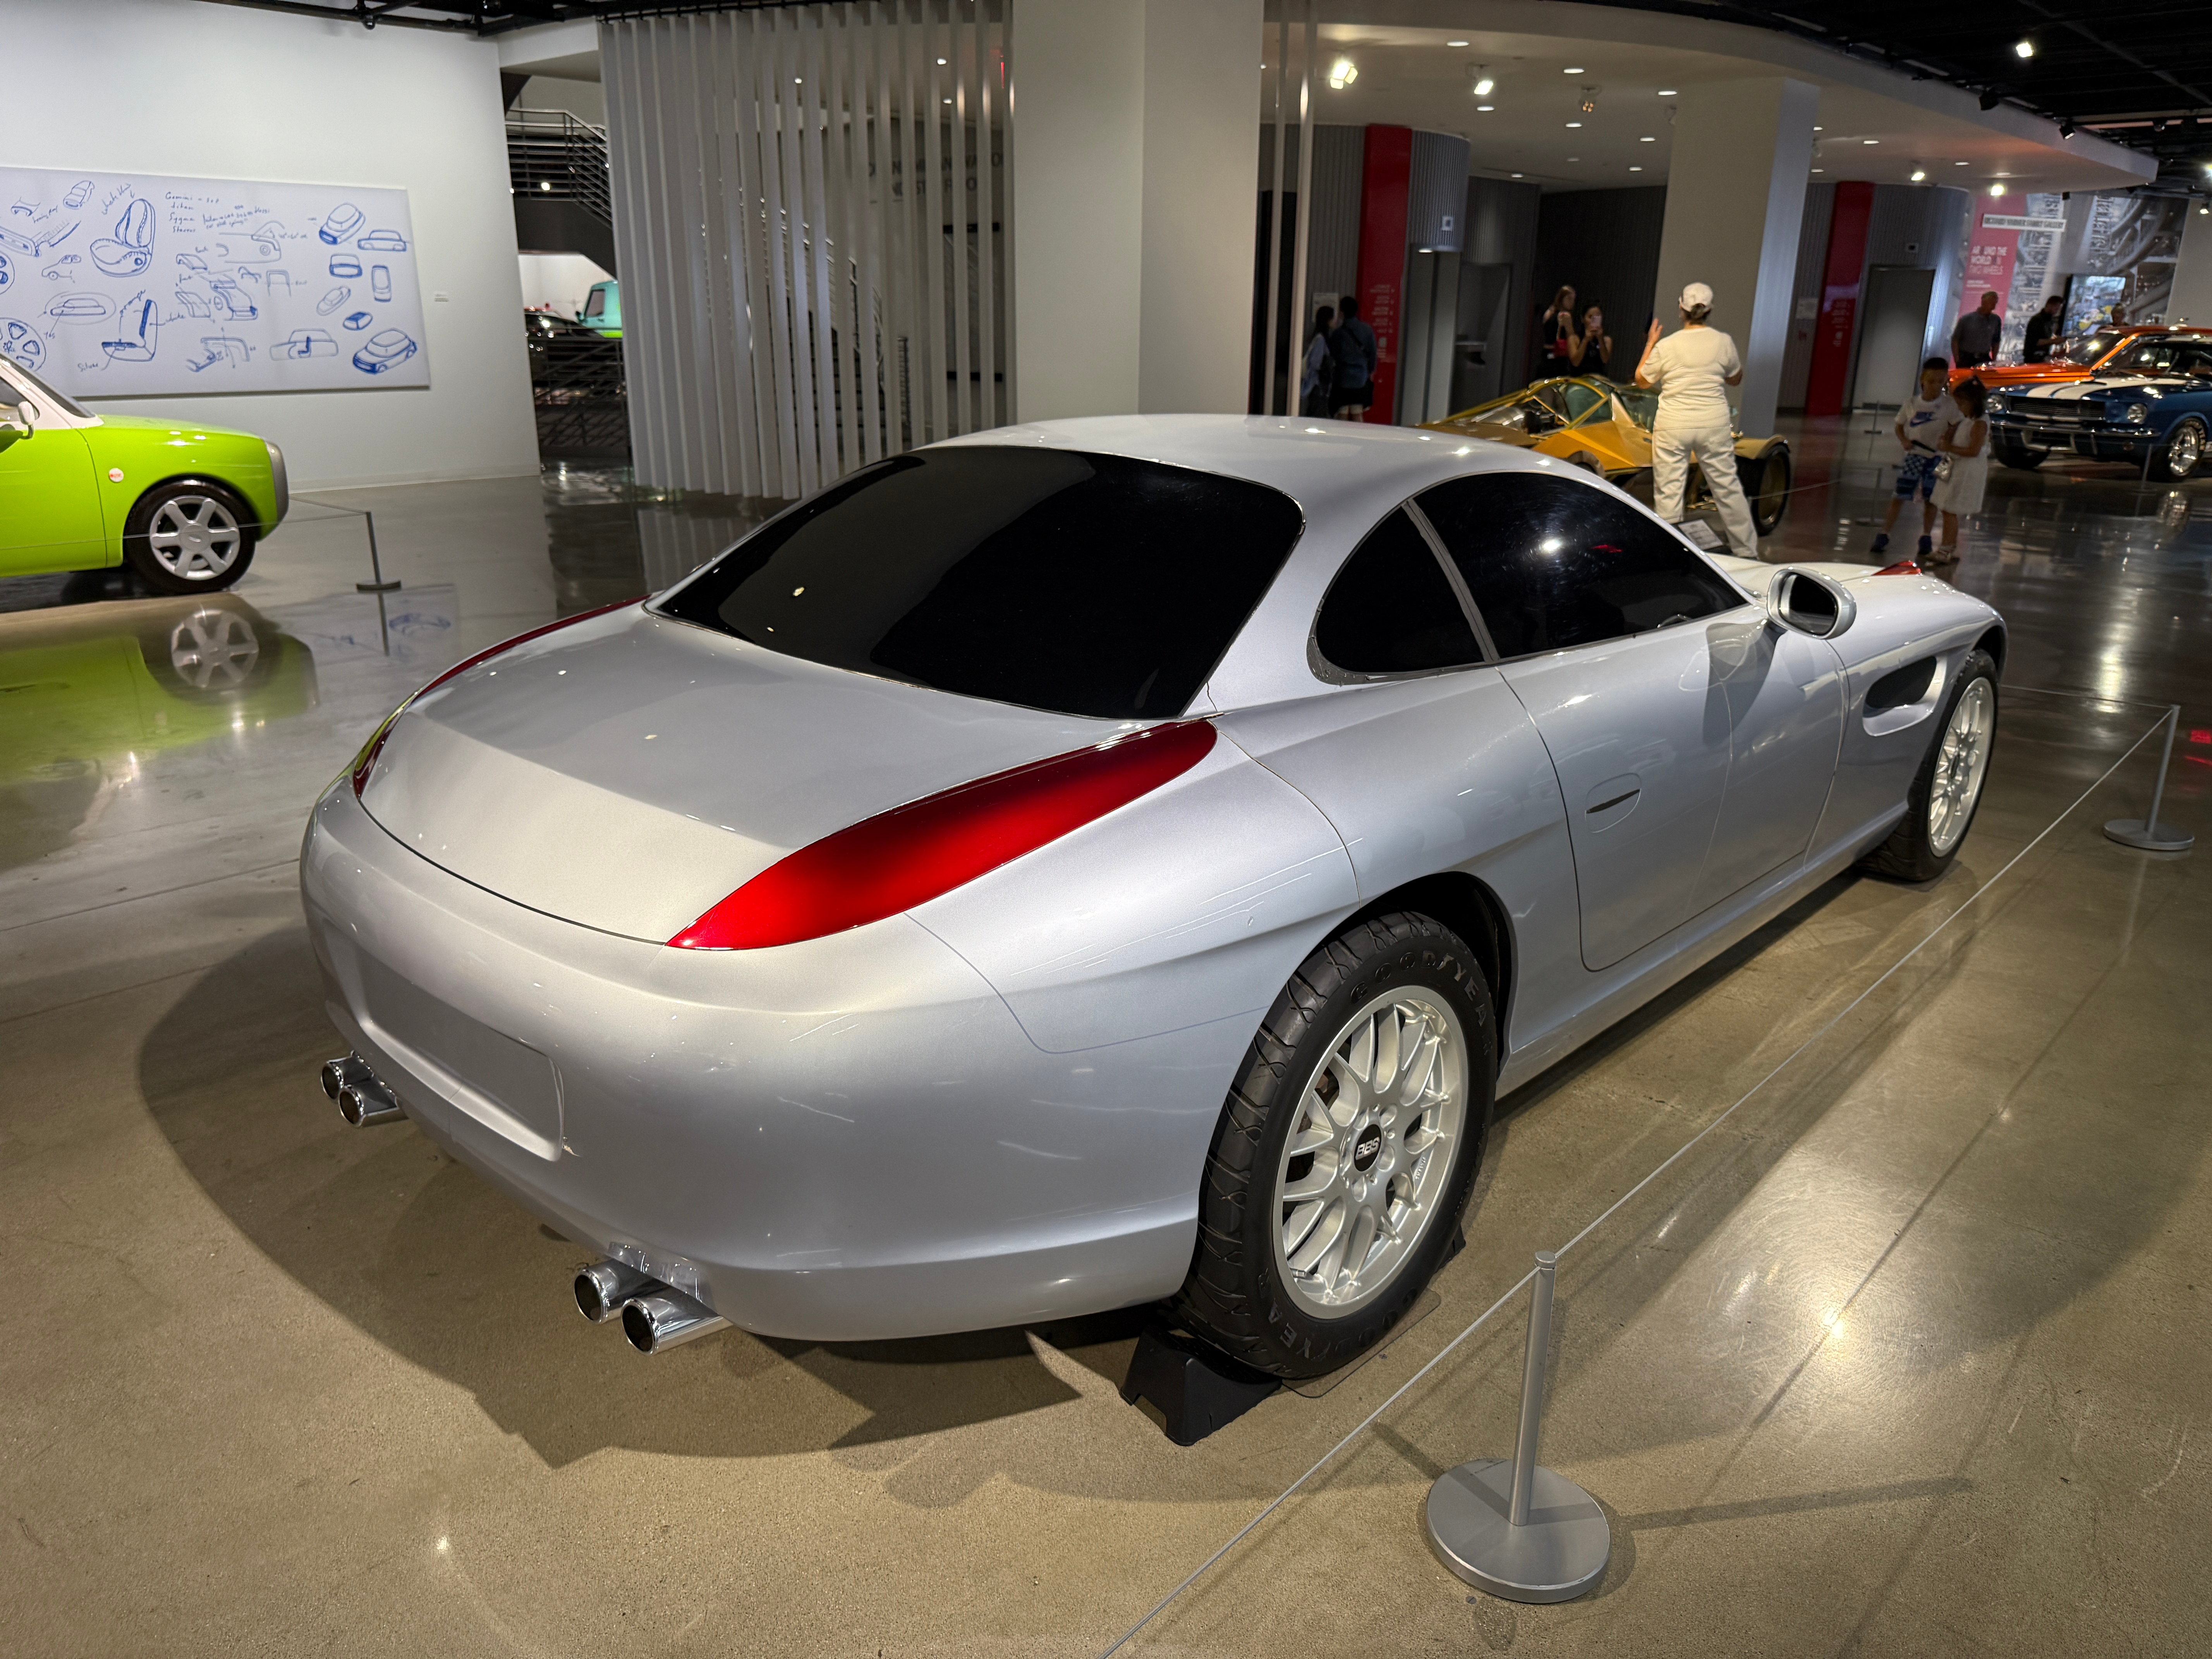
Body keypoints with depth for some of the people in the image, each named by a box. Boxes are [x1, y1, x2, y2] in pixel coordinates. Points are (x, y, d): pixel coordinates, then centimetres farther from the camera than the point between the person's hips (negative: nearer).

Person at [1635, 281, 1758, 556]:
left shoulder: (1666, 346, -7)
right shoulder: (1724, 342, -1)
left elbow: (1642, 380, 8)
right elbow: (1736, 379, 14)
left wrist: (1650, 344, 17)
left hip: (1672, 428, -2)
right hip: (1715, 424, 2)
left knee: (1668, 492, 4)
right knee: (1728, 487, 12)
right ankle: (1747, 551, 20)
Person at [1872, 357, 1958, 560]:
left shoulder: (1950, 404, -6)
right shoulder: (1911, 403, 0)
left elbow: (1957, 426, -4)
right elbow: (1899, 425, 9)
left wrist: (1946, 439, -24)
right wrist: (1904, 440, -9)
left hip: (1937, 457, -1)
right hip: (1914, 454, 1)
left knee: (1930, 498, 9)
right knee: (1899, 495, -4)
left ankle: (1926, 537, 19)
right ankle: (1885, 534, -1)